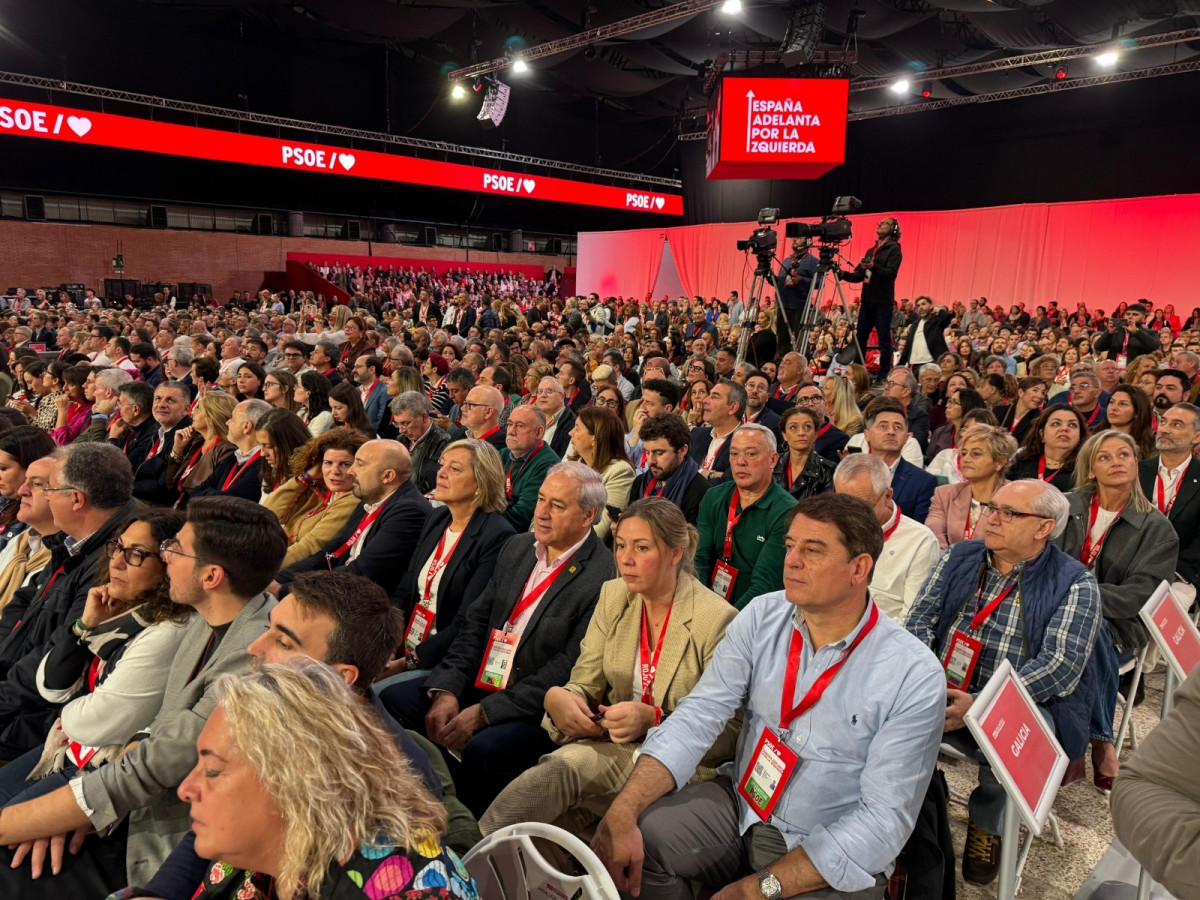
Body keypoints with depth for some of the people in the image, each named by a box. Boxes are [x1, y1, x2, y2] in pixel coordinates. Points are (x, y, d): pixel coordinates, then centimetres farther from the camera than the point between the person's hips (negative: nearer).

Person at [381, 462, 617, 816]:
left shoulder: (602, 577, -15)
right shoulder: (517, 548, 10)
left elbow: (568, 670, -18)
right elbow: (476, 622, 8)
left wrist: (485, 712, -19)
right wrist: (446, 690, -7)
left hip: (536, 707, -7)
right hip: (481, 681, 7)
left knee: (482, 749, -32)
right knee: (392, 699, -10)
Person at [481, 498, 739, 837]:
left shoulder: (717, 619, -12)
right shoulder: (612, 596, 5)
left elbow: (726, 733, -11)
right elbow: (585, 685, 6)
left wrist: (651, 719, -25)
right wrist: (557, 697, -18)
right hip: (614, 742, 5)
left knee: (565, 766, -30)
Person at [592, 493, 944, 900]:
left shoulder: (915, 677, -17)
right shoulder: (762, 618, -6)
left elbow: (885, 817, -18)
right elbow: (698, 717, -12)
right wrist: (622, 811, -26)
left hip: (833, 861, -3)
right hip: (741, 805, 3)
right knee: (636, 834, -18)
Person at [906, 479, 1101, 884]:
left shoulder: (1075, 585, -4)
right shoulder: (958, 558, 8)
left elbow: (1061, 666, -16)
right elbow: (920, 619, 3)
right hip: (942, 695, 2)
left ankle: (989, 819, -2)